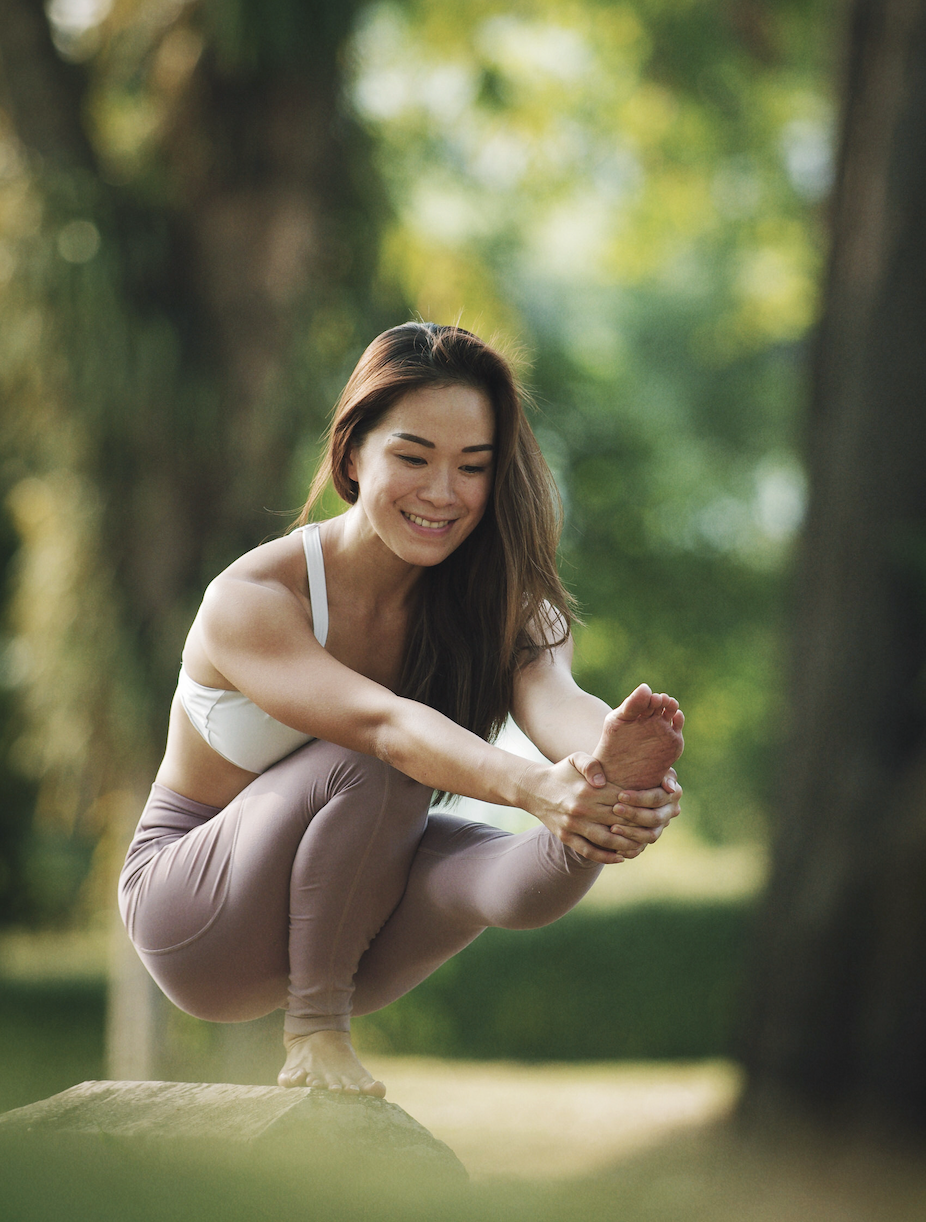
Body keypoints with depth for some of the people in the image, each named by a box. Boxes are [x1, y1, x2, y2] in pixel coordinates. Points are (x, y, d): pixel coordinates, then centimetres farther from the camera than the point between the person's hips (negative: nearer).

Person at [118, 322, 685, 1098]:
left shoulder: (504, 604, -11)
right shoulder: (252, 602, -24)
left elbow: (552, 697, -35)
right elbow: (383, 723, -42)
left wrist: (612, 760, -60)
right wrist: (532, 788, -61)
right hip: (196, 917, 1)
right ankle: (312, 1034, -21)